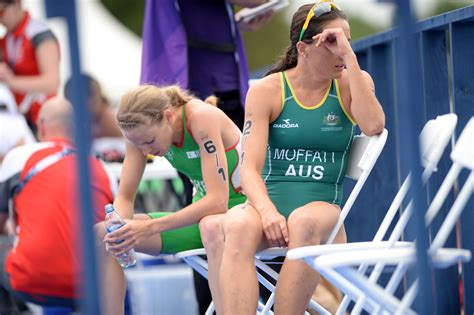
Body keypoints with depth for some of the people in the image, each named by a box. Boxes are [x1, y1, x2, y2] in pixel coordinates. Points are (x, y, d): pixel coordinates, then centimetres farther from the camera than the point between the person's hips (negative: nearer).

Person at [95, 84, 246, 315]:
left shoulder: (202, 118, -27)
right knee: (102, 234, -9)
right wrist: (119, 227, -25)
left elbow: (218, 201, -32)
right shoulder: (143, 131, -8)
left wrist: (152, 227, -37)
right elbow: (125, 197, -2)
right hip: (202, 213, 7)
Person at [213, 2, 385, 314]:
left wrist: (350, 57, -13)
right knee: (239, 225, -35)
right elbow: (250, 168, -3)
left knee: (306, 221, -38)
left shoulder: (351, 84, 8)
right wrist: (267, 211, -24)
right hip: (271, 205, 0)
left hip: (325, 208, 0)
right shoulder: (266, 91, 4)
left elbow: (373, 126, -14)